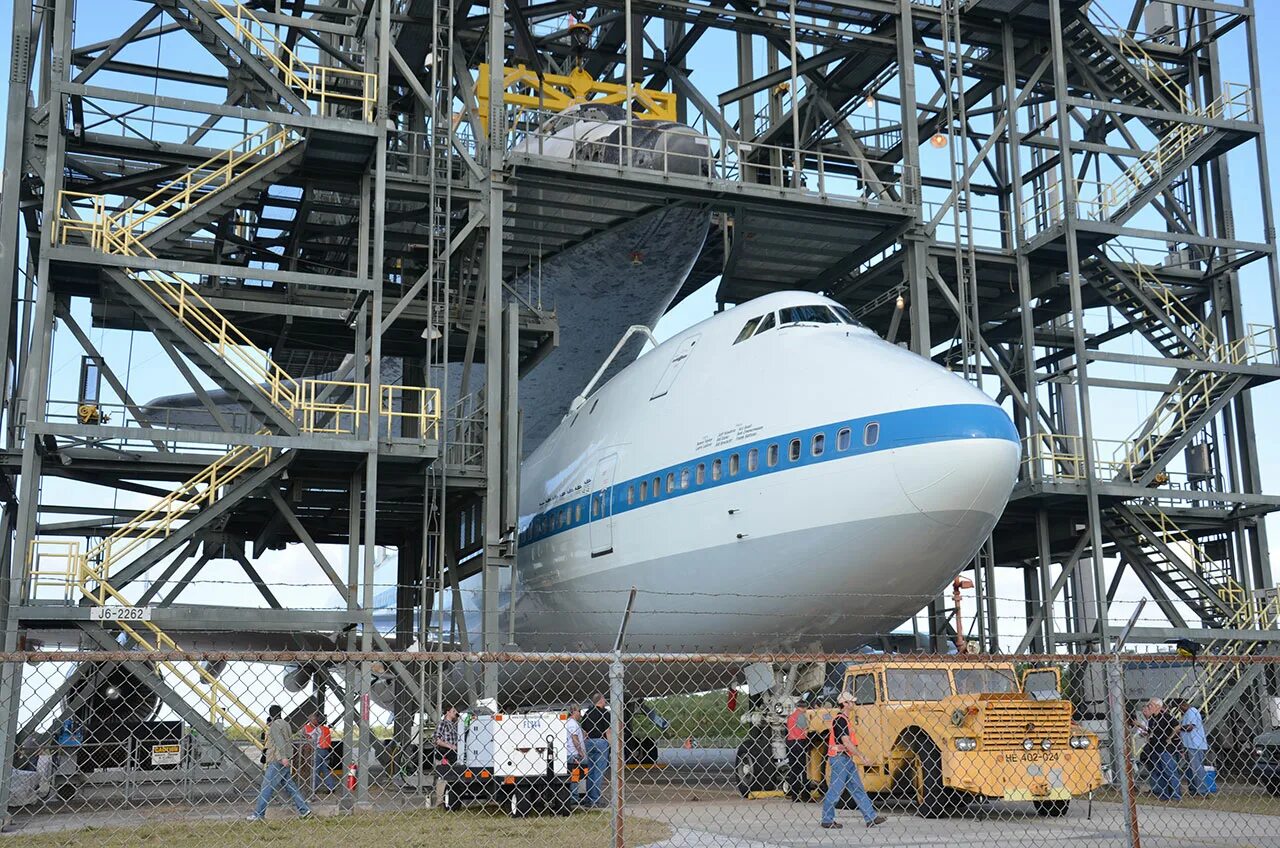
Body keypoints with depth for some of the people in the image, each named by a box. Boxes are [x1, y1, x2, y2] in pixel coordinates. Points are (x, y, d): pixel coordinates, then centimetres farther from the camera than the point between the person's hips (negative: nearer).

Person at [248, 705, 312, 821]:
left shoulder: (275, 725, -8)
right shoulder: (286, 724, 19)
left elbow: (279, 741, -20)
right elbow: (290, 741, 24)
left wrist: (283, 757, -27)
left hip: (277, 761, -9)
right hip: (285, 762, 9)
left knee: (267, 786, -5)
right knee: (290, 787, 10)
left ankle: (258, 814, -4)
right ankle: (304, 809, 7)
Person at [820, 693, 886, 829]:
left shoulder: (844, 720, 15)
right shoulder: (840, 720, -16)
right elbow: (846, 743, -22)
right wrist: (862, 758, -20)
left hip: (847, 759, 10)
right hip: (840, 759, -10)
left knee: (858, 789, 9)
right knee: (835, 791, -2)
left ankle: (871, 818, 11)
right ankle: (827, 820, 7)